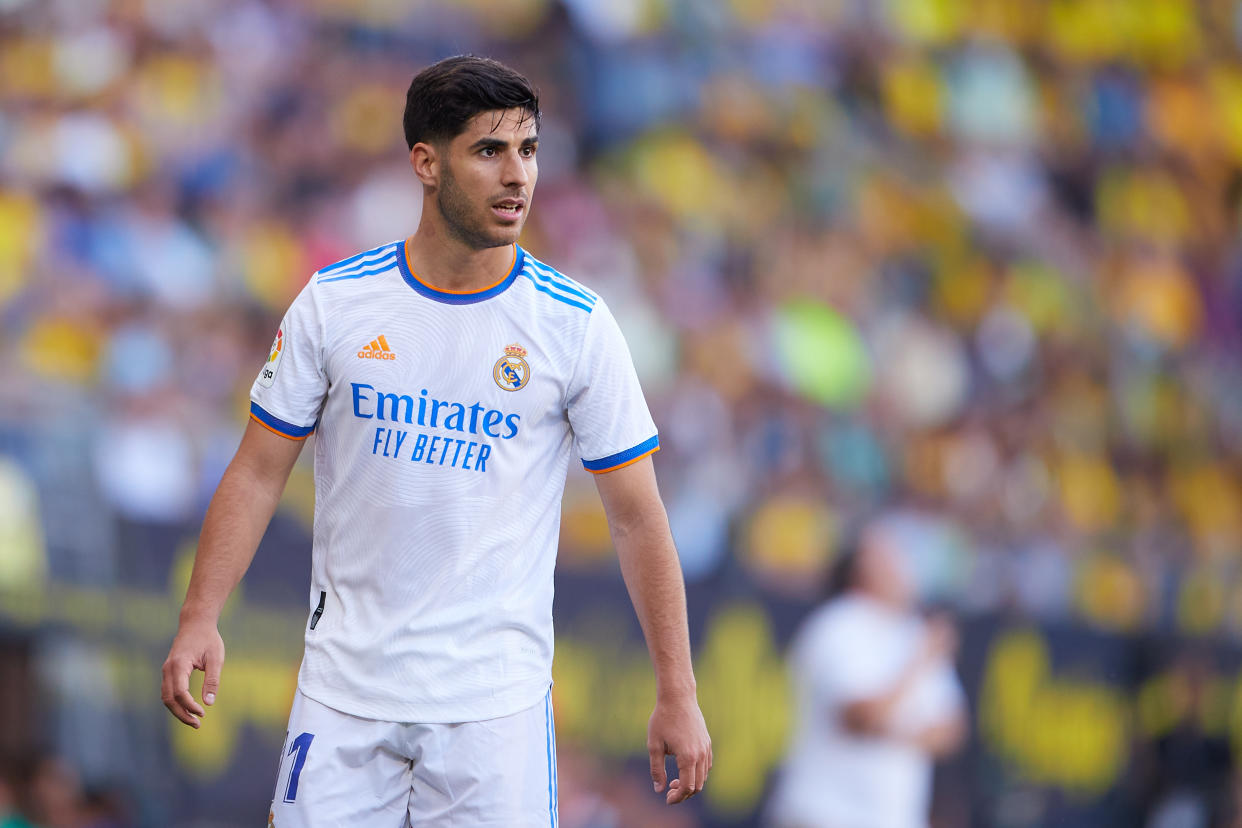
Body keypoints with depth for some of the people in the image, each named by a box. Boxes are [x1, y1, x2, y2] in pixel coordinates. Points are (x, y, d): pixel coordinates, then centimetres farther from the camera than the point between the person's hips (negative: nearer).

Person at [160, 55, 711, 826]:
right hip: (345, 689, 1)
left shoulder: (576, 324, -3)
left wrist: (678, 694, -3)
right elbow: (259, 473, 5)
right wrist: (200, 619, -7)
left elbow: (637, 516, 0)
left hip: (496, 699, -1)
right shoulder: (334, 302, 0)